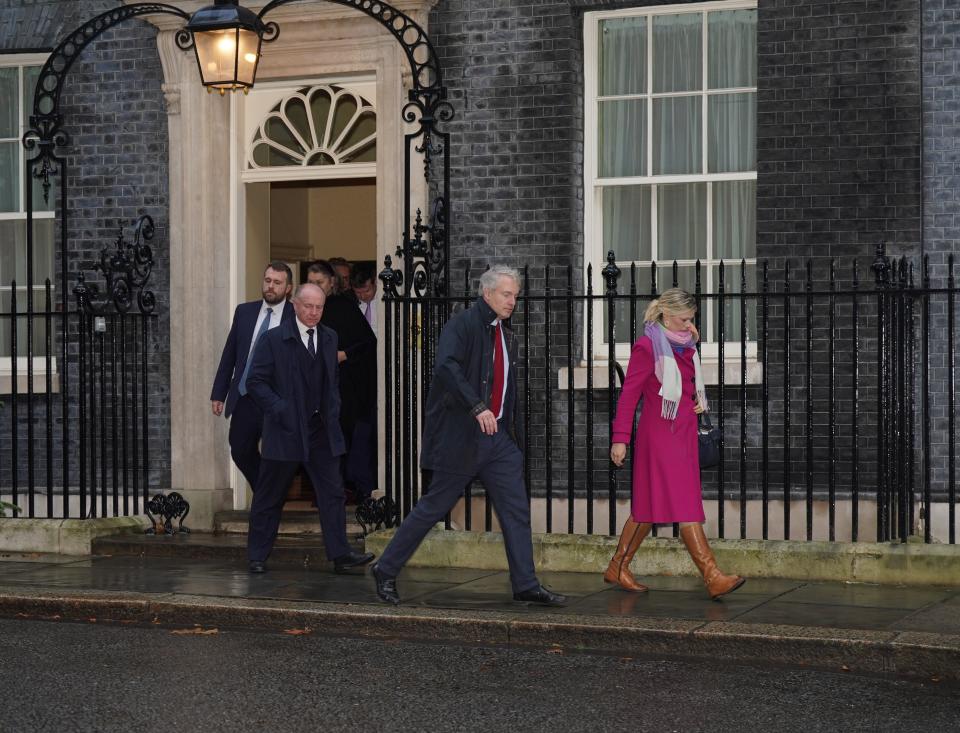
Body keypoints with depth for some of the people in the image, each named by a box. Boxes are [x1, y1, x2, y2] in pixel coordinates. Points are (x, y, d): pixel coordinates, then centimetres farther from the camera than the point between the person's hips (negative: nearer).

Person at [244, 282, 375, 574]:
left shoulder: (329, 338, 11)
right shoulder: (274, 339, -5)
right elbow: (256, 381, -6)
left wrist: (333, 412, 8)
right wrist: (279, 410, -16)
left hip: (321, 429, 4)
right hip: (286, 430, -4)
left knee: (332, 493, -3)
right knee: (270, 497, 5)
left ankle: (340, 554, -3)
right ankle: (257, 557, 15)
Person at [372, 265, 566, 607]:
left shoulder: (507, 336, 16)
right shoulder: (462, 325, -10)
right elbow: (446, 366, -28)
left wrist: (516, 434, 17)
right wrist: (477, 407, -35)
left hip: (498, 437, 8)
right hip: (461, 435, -8)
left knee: (517, 511, 2)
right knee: (433, 507, 0)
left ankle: (526, 585, 7)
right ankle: (386, 571, 12)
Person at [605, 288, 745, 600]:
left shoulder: (684, 345, 14)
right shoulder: (647, 346, -11)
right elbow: (629, 394, -12)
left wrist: (699, 401, 11)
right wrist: (620, 438, -15)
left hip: (683, 434, 9)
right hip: (660, 433, -9)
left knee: (651, 507, 11)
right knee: (685, 506, -12)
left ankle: (618, 569, 19)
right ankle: (713, 577, -17)